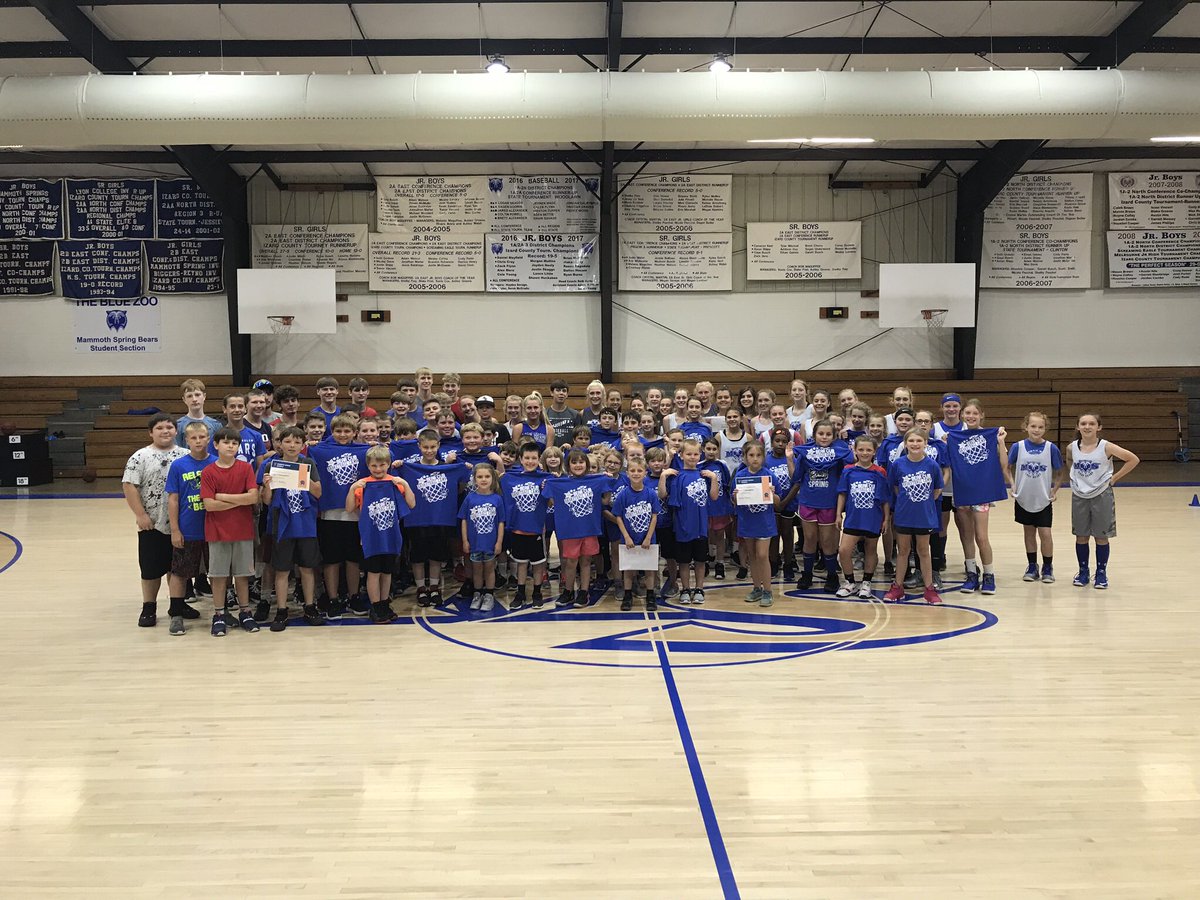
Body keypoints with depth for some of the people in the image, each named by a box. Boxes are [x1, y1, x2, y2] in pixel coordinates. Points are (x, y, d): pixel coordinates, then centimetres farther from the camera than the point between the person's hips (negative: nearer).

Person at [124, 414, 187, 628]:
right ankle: (149, 609, 19)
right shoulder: (141, 457, -3)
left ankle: (177, 604, 26)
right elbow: (128, 486, -7)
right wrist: (140, 514, -12)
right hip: (152, 524, -2)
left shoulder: (184, 455, 5)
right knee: (151, 568, 6)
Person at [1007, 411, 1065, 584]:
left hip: (1044, 500, -1)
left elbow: (1060, 473, 3)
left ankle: (1047, 568, 14)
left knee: (1045, 533, -3)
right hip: (1023, 498, 1)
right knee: (1029, 532, 12)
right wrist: (1013, 486, -6)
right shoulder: (1018, 447, -5)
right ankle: (1032, 567, 24)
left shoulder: (1051, 448, -7)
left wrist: (1055, 490, -6)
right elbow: (1008, 468, 5)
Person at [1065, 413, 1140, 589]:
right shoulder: (1072, 447, -3)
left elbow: (1133, 459, -10)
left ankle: (1101, 573, 17)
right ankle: (1083, 572, 22)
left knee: (1101, 536, 5)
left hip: (1101, 495, -3)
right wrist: (1076, 478, 9)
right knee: (1081, 536, 9)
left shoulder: (1106, 447, -13)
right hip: (1079, 496, 3)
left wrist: (1114, 478, -9)